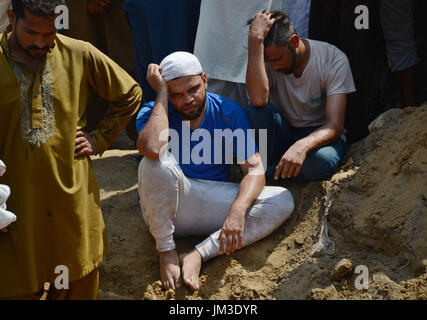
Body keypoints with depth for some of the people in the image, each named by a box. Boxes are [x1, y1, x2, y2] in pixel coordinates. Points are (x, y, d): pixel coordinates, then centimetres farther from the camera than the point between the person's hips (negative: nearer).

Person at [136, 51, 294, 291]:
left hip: (213, 204, 3)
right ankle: (167, 250, -17)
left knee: (283, 202, -17)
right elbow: (151, 148, -36)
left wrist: (238, 210, -28)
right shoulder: (153, 113, -11)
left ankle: (200, 254, -27)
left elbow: (254, 168, -9)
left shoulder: (228, 111, -4)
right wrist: (162, 93, -25)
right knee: (157, 162, -34)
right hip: (166, 207, -3)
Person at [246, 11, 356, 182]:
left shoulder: (333, 59, -18)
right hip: (282, 133, 1)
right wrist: (255, 38, -39)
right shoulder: (268, 59, -14)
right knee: (255, 111, -31)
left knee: (320, 161, -38)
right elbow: (258, 99, -38)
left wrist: (302, 145, -46)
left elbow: (335, 125, -25)